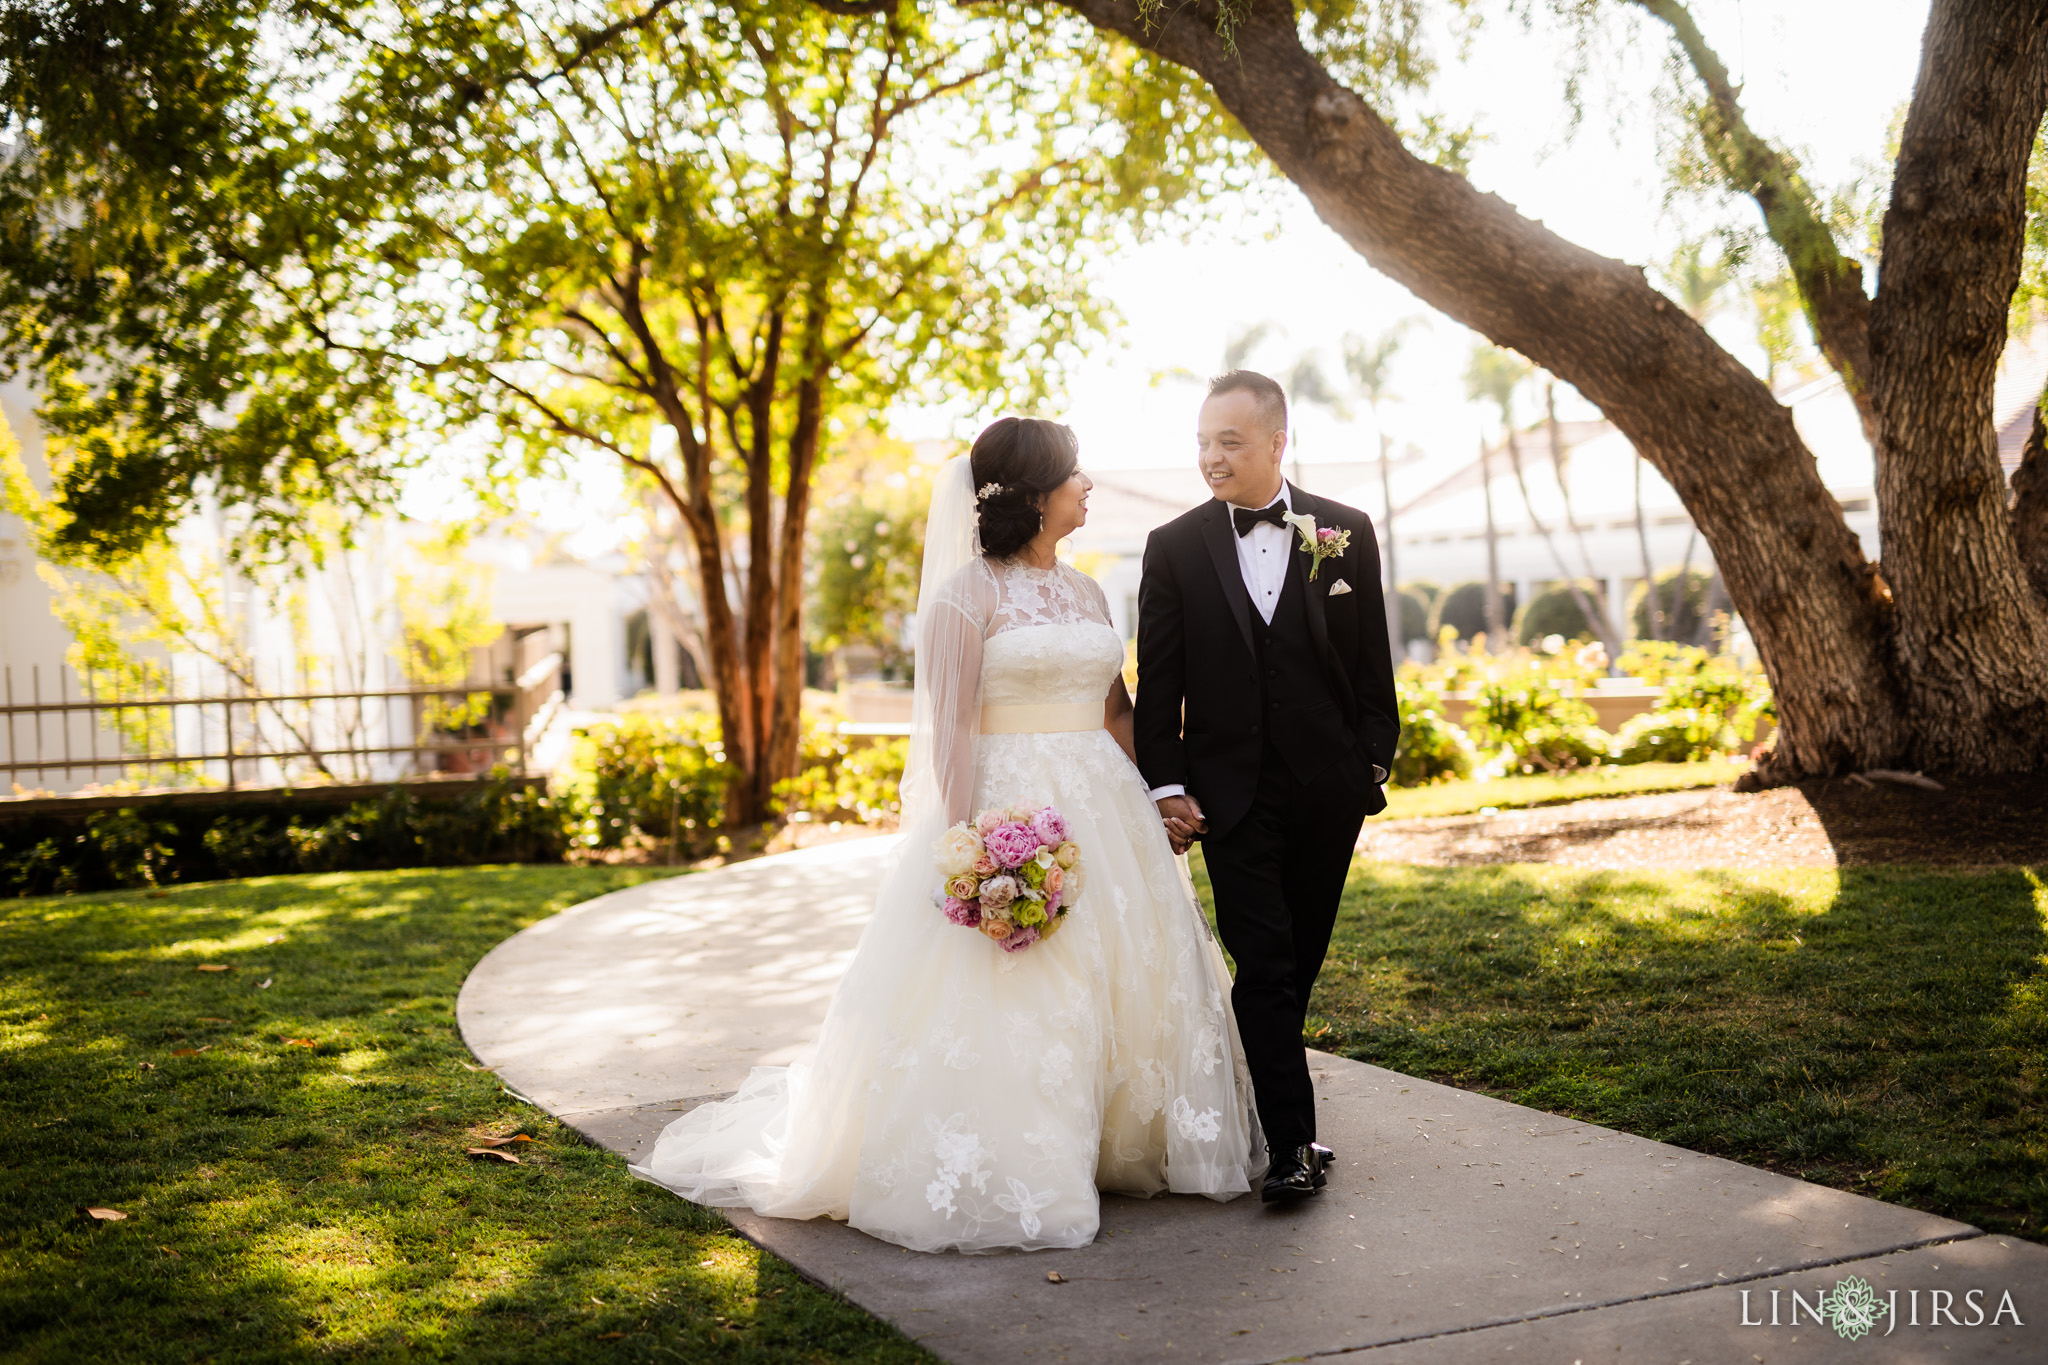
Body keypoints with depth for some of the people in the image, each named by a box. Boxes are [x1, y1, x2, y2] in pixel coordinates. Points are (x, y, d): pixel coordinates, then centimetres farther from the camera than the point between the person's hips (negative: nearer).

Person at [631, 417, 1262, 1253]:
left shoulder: (1085, 592, 13)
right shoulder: (968, 592, -8)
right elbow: (952, 728, -13)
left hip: (1104, 817, 7)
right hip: (1011, 811, -7)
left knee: (1118, 985, 12)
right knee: (1004, 1008, -4)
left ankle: (1115, 1145, 27)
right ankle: (997, 1180, 7)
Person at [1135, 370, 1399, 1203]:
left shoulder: (1345, 532, 3)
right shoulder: (1175, 547, 0)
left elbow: (1371, 661, 6)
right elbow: (1158, 680, 1)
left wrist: (1375, 762, 2)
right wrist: (1164, 784, -4)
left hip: (1328, 787, 2)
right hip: (1232, 789, -2)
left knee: (1300, 960, 12)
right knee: (1263, 965, -6)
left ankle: (1267, 1091, 30)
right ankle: (1293, 1142, -5)